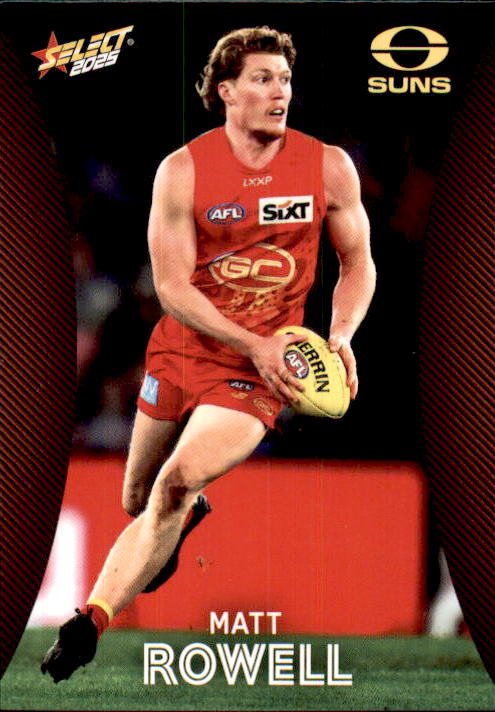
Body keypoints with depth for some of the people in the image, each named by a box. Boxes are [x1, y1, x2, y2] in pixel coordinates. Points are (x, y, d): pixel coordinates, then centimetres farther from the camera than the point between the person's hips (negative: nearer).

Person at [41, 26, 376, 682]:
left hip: (258, 366, -2)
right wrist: (252, 343, -21)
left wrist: (340, 337, -11)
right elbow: (172, 285, -10)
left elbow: (358, 262, 7)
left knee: (177, 482, -24)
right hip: (182, 348, 2)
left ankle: (90, 623, -19)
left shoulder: (329, 167, -5)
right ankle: (191, 515, 55)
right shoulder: (182, 171, -9)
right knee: (138, 501, 16)